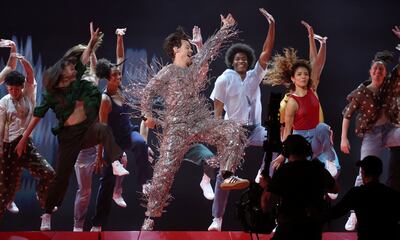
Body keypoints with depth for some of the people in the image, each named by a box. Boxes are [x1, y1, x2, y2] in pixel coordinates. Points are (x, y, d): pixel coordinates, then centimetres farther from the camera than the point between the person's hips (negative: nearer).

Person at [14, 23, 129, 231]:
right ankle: (47, 215, 15)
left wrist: (92, 41, -9)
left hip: (87, 129, 2)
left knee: (104, 130, -34)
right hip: (68, 136, -2)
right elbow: (37, 116, -2)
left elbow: (84, 58, 4)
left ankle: (116, 164, -51)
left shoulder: (77, 82, 1)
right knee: (62, 176, -1)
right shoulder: (50, 94, -7)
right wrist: (23, 139, 0)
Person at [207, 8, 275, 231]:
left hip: (254, 128, 3)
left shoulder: (255, 76, 4)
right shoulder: (224, 80, -4)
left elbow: (267, 52, -5)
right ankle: (218, 219, 6)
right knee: (224, 174, -2)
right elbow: (218, 110, -3)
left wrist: (272, 26, -14)